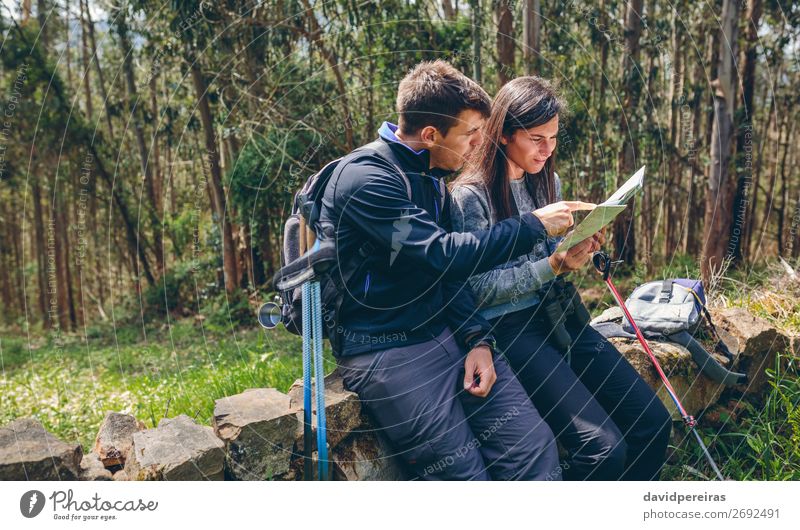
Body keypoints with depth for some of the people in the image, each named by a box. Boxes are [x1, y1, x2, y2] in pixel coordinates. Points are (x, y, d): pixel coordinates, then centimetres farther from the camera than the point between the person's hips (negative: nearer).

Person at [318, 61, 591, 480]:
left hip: (447, 335, 8)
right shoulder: (365, 177, -15)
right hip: (386, 352, -7)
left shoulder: (432, 179, 13)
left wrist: (478, 340, -3)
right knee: (467, 476, -13)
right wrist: (534, 225, -15)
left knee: (536, 446, -7)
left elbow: (449, 272, 12)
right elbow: (442, 254, -23)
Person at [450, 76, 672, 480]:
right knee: (604, 448, -21)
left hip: (556, 314, 8)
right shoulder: (470, 196, -12)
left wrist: (580, 249, -3)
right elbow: (480, 289, -14)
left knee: (653, 422, -5)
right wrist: (555, 265, -20)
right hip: (507, 326, -7)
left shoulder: (547, 182, 11)